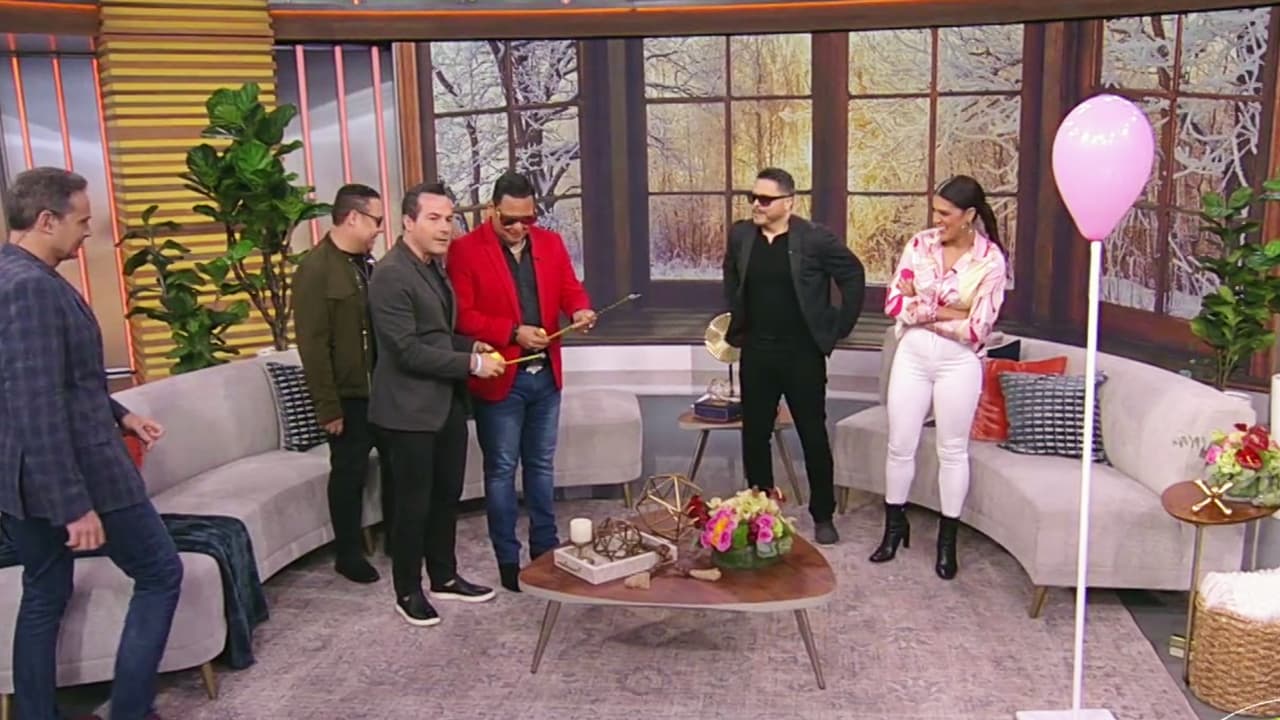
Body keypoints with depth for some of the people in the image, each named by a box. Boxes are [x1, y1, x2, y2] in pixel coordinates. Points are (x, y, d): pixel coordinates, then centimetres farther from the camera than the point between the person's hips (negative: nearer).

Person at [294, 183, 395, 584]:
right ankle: (348, 553, 19)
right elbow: (313, 345, -18)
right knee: (350, 472, 5)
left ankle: (395, 537, 33)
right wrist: (328, 406, -19)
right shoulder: (316, 269, -15)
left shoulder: (367, 262, 9)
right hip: (349, 395, -7)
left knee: (395, 463, 16)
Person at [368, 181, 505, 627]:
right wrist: (472, 363, -18)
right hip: (410, 408, -9)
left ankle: (445, 578, 31)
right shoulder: (391, 275, -18)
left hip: (447, 402, 9)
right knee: (414, 503, 4)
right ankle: (408, 592, 20)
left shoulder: (434, 267, 11)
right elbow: (409, 351, -23)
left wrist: (473, 345, 5)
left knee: (447, 495, 16)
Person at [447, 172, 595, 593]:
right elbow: (462, 316, -14)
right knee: (501, 469, 5)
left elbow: (570, 289, 7)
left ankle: (546, 550, 27)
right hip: (499, 377, -5)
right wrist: (513, 333, -22)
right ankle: (508, 560, 14)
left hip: (545, 374, 5)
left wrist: (580, 310, -16)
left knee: (541, 464, 15)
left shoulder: (550, 243, 7)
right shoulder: (466, 250, -9)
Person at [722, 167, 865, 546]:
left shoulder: (816, 238, -10)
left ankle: (823, 516, 19)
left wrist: (838, 328, -1)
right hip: (756, 353, 4)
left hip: (803, 354, -3)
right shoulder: (740, 235, 3)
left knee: (814, 436, 5)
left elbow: (853, 276, -1)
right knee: (754, 434, 9)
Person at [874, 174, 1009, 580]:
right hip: (912, 356, 3)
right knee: (900, 446, 10)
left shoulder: (991, 259, -12)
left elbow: (977, 330, -16)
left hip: (958, 364, -3)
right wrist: (948, 310, -14)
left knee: (953, 451, 9)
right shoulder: (920, 244, -3)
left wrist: (920, 309, -12)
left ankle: (947, 539, 23)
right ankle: (895, 525, 29)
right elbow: (893, 302, -7)